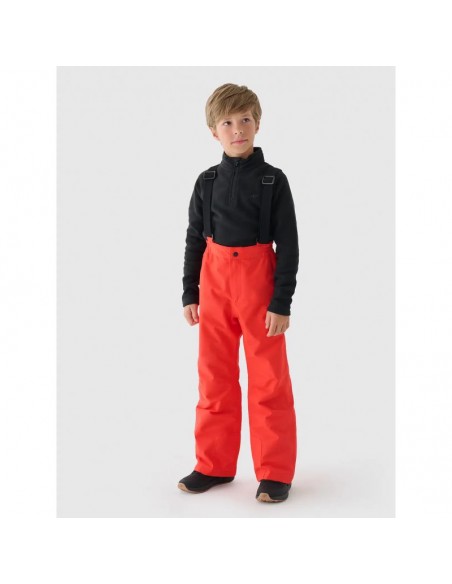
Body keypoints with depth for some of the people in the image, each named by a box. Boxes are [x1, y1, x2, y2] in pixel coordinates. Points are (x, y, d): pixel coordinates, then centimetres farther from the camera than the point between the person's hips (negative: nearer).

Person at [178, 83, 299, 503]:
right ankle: (214, 465, 22)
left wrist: (282, 302, -11)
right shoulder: (207, 182, 5)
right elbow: (194, 239, 10)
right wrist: (189, 293, 6)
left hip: (259, 281, -3)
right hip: (215, 281, 4)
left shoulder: (273, 180, -4)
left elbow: (288, 245, -6)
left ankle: (275, 472, 12)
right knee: (214, 375, 9)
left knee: (269, 378, 2)